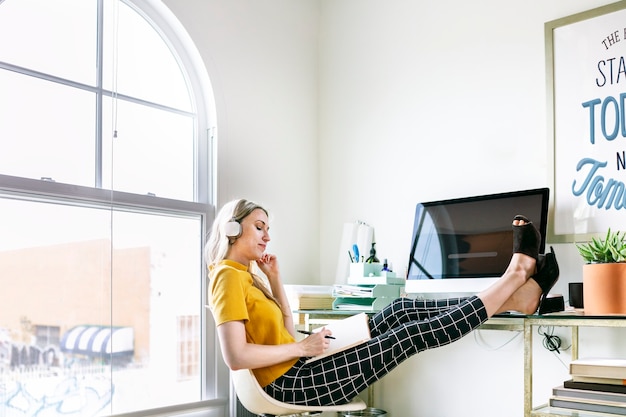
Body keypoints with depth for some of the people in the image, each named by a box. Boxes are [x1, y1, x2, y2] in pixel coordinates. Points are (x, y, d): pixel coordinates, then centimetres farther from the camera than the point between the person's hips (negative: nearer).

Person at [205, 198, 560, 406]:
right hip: (291, 383, -10)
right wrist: (303, 348, -17)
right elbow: (236, 356, -25)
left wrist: (275, 281, 8)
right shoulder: (229, 277, -13)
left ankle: (512, 298, 4)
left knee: (401, 310, 2)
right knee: (411, 335, -11)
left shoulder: (245, 275, 17)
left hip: (296, 370, 10)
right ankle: (515, 277, -2)